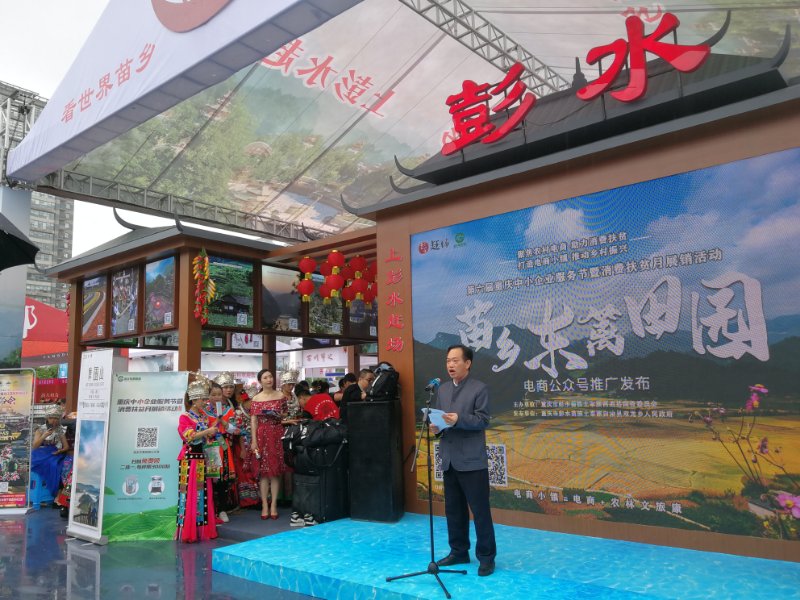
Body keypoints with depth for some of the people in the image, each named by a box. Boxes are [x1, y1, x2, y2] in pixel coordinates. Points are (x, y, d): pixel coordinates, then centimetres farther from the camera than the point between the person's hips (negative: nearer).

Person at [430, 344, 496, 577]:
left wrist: (459, 420, -26)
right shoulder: (442, 389, 14)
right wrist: (436, 427, -7)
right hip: (449, 460, 6)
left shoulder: (480, 388, -5)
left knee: (480, 510, 1)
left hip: (472, 461, -6)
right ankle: (458, 552, 28)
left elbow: (483, 420, -12)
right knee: (453, 509, 14)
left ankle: (486, 557, 13)